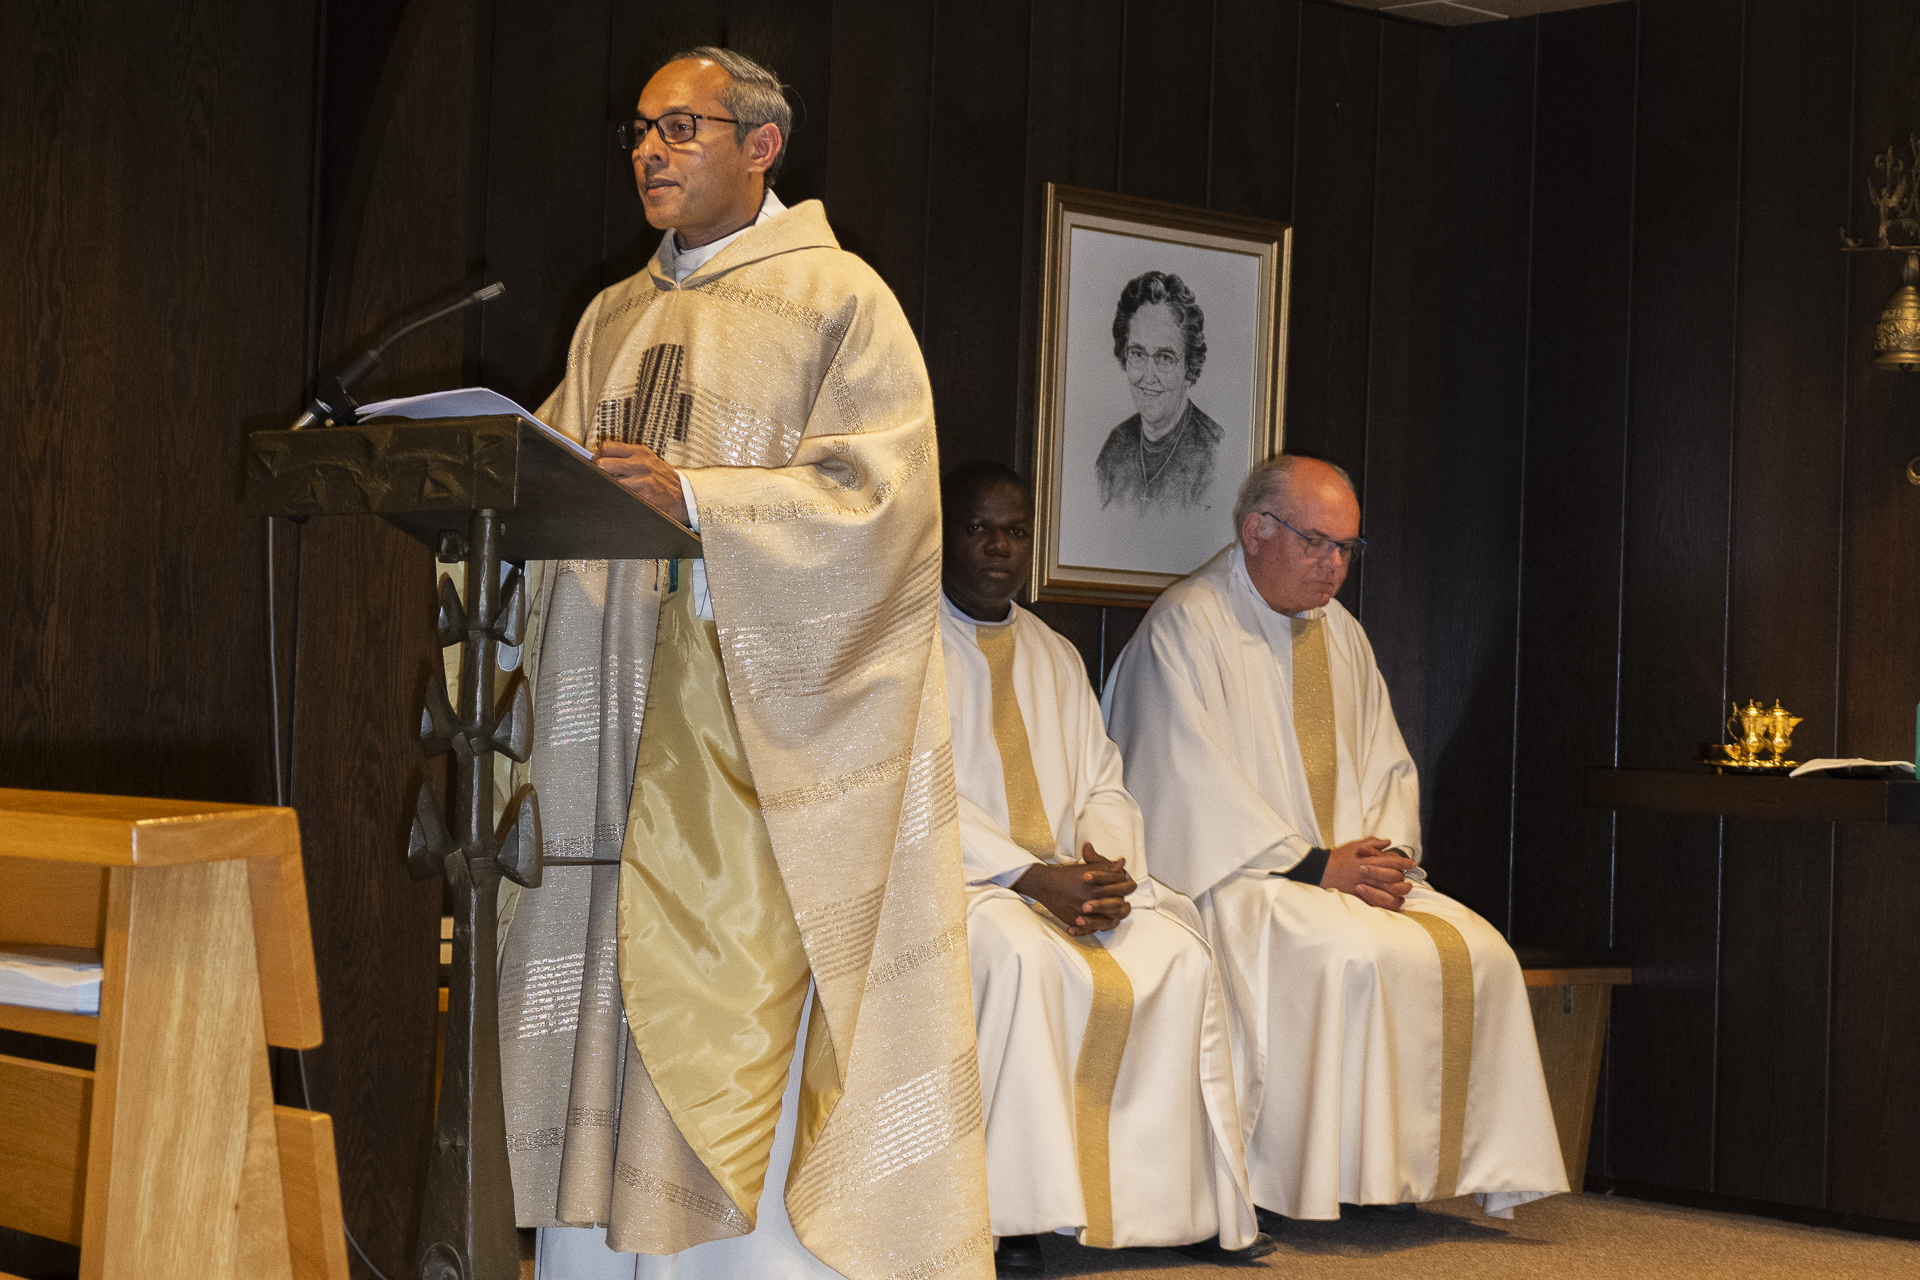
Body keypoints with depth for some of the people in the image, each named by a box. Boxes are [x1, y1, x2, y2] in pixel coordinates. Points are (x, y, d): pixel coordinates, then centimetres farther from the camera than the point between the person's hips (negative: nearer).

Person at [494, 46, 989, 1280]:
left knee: (754, 1005, -9)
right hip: (621, 717, 6)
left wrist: (693, 498, -22)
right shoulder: (614, 320, 19)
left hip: (767, 724, -6)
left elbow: (873, 494, -12)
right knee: (612, 997, 4)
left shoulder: (839, 299, -1)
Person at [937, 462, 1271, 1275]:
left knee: (1181, 957, -19)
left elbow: (1103, 786, 16)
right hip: (954, 875, -5)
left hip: (1071, 880, 6)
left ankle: (1187, 1209, -16)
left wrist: (1106, 865, -8)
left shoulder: (1055, 656, 21)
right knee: (1020, 955, -36)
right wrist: (1033, 878, -19)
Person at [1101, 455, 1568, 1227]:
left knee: (1478, 952, -15)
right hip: (1236, 878, -7)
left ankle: (1455, 1165, -11)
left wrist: (1387, 853, -3)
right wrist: (1313, 865, -17)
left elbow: (1387, 765, 18)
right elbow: (1196, 787, -14)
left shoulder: (1340, 634, 17)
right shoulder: (1187, 626, -7)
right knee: (1356, 955, -32)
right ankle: (1359, 1176, -22)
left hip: (1346, 872, 7)